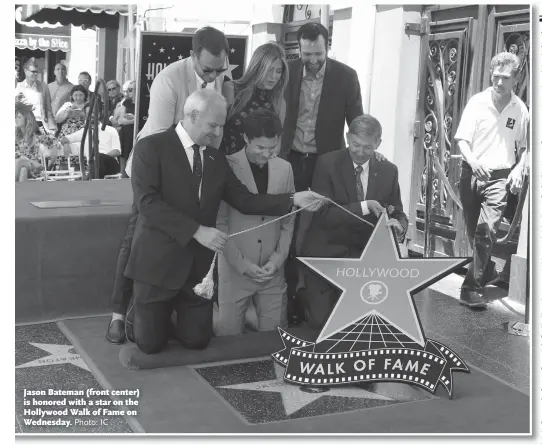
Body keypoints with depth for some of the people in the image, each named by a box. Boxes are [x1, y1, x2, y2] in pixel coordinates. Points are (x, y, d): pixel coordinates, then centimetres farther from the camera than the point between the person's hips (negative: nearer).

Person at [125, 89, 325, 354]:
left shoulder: (216, 158, 10)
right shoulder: (151, 147, -10)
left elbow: (244, 200, 4)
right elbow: (147, 201, -20)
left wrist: (292, 199, -8)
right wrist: (196, 230, -25)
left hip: (198, 264, 5)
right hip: (159, 260, -5)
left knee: (197, 341, 8)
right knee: (151, 344, 5)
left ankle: (174, 313, 38)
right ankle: (141, 311, 37)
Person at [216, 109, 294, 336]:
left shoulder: (285, 169, 3)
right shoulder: (227, 168, -11)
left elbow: (288, 220, 8)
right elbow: (219, 223, -8)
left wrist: (278, 258, -3)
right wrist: (241, 264, -12)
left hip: (273, 270, 3)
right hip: (235, 269, -3)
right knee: (230, 336, 3)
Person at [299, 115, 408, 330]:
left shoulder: (388, 170, 1)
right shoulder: (327, 163, -11)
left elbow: (398, 213, 7)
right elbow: (323, 214, -18)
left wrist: (399, 227, -18)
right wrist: (364, 207, -29)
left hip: (365, 255, 3)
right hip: (327, 252, -3)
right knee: (320, 320, -4)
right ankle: (304, 296, 28)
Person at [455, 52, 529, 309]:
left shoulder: (520, 110, 2)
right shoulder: (477, 102, -2)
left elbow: (524, 147, 15)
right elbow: (462, 139, -8)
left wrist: (519, 168, -3)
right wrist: (473, 162, -26)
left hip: (499, 177, -1)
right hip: (472, 173, 1)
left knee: (486, 231, -15)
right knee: (473, 233, 12)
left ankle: (472, 288, -10)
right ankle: (489, 272, 36)